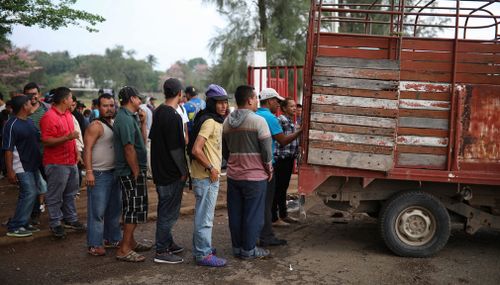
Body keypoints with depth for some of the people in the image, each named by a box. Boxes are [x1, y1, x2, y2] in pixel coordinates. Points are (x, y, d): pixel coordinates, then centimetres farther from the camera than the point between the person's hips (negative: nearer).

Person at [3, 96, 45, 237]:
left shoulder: (29, 121, 10)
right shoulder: (12, 125, -16)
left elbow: (38, 139, 22)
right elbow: (8, 150, -18)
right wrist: (10, 171, -22)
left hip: (33, 165, 9)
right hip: (22, 167, -9)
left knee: (31, 194, 12)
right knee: (29, 194, -11)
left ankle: (24, 223, 23)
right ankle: (14, 227, -2)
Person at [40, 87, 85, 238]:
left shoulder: (68, 114, 11)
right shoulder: (49, 117, -17)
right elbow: (46, 141, -22)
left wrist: (77, 152, 17)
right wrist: (67, 137, -29)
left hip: (71, 161, 9)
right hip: (56, 163, -9)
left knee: (70, 193, 18)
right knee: (55, 196, 2)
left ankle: (70, 219, 30)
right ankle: (55, 224, 13)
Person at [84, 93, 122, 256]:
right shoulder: (96, 126, -11)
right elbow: (88, 149, -17)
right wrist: (89, 171, -23)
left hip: (115, 172, 8)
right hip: (99, 174, -8)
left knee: (114, 209, 16)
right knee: (97, 210, -5)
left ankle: (112, 238, 28)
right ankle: (94, 244, 2)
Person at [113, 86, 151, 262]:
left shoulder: (129, 117, 14)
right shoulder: (125, 119, -18)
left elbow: (141, 141, 16)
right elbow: (129, 149, -22)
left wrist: (143, 122, 8)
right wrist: (137, 172, -19)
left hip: (133, 171, 10)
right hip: (131, 172, -10)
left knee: (133, 208, 18)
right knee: (134, 208, -5)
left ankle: (130, 242, 30)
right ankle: (124, 249, 2)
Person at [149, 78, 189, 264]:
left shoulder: (158, 111, 8)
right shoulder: (173, 117, -21)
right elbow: (175, 148, -21)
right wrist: (184, 171, -10)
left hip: (160, 170, 10)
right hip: (172, 173, -9)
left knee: (165, 209, 19)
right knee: (169, 212, -1)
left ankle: (167, 243, 31)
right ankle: (161, 252, 7)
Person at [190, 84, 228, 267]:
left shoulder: (216, 121, 13)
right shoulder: (209, 122, -18)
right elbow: (196, 150, -26)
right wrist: (210, 168, -19)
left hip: (210, 176, 10)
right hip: (206, 177, -10)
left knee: (203, 215, 20)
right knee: (205, 216, -2)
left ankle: (200, 249, 32)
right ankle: (204, 254, 7)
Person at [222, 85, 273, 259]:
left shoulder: (227, 122, 5)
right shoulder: (258, 121, -15)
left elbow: (224, 150, 12)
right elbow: (267, 149, -13)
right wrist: (269, 168, 1)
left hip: (233, 176, 6)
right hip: (255, 176, -6)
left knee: (235, 213, 13)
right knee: (253, 214, 5)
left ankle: (237, 247, 23)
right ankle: (249, 250, 13)